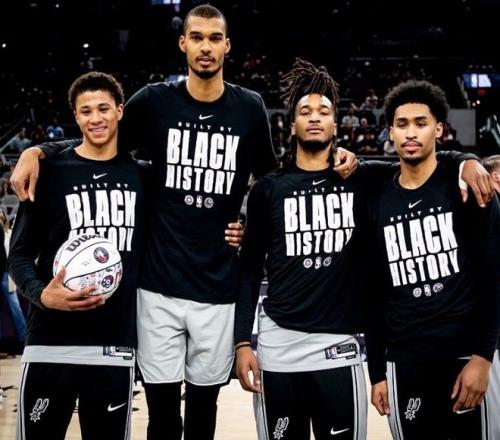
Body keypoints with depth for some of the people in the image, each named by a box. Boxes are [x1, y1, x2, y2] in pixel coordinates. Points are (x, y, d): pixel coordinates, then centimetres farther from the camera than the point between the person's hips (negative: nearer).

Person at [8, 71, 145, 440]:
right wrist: (41, 294, -18)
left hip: (116, 345, 2)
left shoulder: (140, 175, 9)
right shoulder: (51, 172, 1)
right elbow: (19, 255, 1)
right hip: (51, 344, -2)